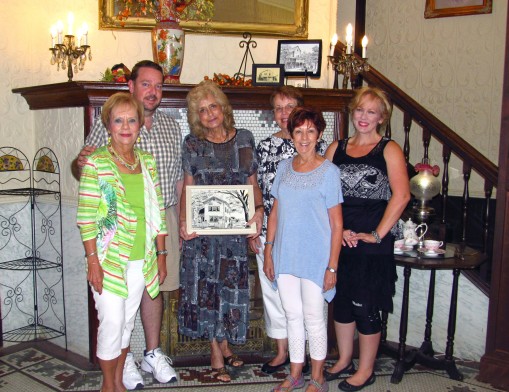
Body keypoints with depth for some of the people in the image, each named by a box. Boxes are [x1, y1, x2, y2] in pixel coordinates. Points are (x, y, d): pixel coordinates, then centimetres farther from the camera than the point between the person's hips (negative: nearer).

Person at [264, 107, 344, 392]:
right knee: (292, 315, 13)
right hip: (285, 255, 4)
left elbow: (337, 224, -7)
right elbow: (275, 213, 11)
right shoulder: (284, 167, 7)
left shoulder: (329, 171, -7)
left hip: (315, 257, -4)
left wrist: (332, 266, -10)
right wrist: (268, 252, 8)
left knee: (313, 317, 5)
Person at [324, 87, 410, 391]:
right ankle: (344, 360, 35)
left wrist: (377, 234, -15)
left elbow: (401, 195, -14)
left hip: (372, 245, -4)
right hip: (338, 241, 5)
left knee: (366, 306, 5)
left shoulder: (389, 149, -4)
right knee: (341, 301, 15)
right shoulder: (336, 149, 9)